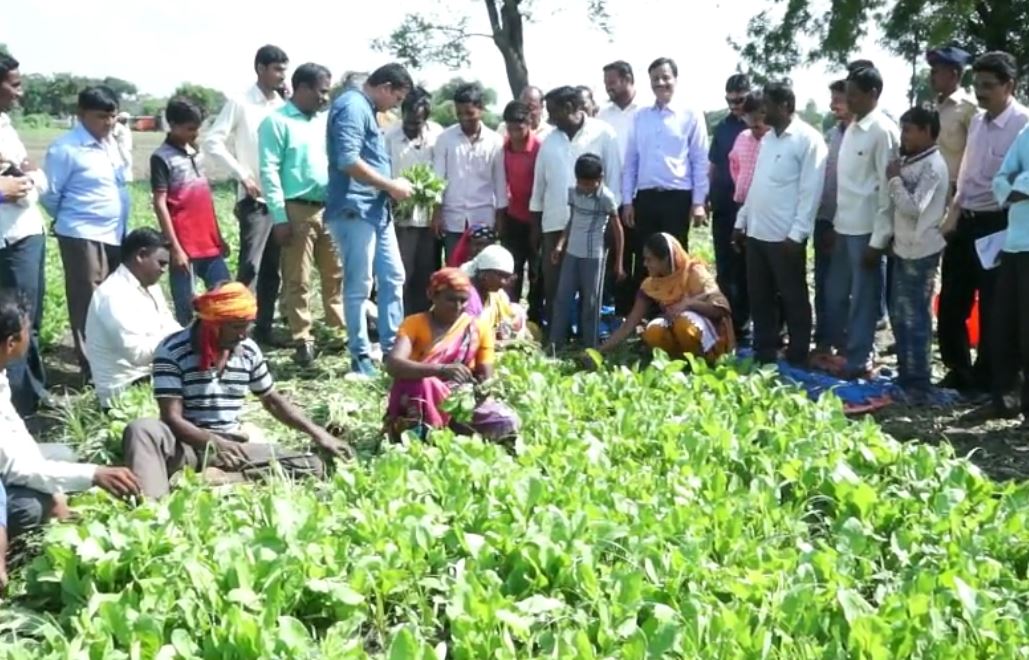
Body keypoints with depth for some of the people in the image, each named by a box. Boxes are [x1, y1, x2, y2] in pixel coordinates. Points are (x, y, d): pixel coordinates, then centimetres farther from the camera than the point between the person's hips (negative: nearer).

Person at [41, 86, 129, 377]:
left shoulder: (111, 143, 10)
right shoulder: (65, 148, -13)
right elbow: (50, 195, -8)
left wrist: (120, 221, 14)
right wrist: (70, 220, 6)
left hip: (116, 234, 8)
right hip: (83, 236, -7)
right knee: (89, 303, -2)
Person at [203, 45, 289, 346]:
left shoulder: (284, 104, 11)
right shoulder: (240, 103, -5)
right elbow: (212, 142, -9)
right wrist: (242, 174, -12)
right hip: (254, 198, -6)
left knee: (272, 268, 10)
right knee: (250, 266, -8)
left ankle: (263, 328, 19)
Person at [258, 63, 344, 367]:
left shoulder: (323, 120, 14)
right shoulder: (277, 122, -5)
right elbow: (269, 172, -10)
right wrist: (279, 217, -15)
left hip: (330, 208, 6)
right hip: (297, 210, -6)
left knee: (336, 274, 11)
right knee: (298, 280, 0)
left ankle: (340, 330, 21)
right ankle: (303, 340, 7)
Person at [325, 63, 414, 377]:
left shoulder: (366, 109, 19)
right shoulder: (353, 106, -12)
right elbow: (348, 161, -23)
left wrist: (391, 186, 10)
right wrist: (391, 185, -15)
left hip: (376, 209, 10)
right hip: (355, 210, -10)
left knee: (393, 277, 12)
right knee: (359, 286, -2)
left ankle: (392, 347, 19)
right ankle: (361, 356, 6)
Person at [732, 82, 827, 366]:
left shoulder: (808, 140, -10)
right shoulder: (768, 138, 15)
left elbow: (811, 191, -14)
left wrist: (797, 234, -18)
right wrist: (742, 220, 15)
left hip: (785, 236, -8)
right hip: (756, 232, 8)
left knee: (793, 298, 4)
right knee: (759, 297, 13)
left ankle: (798, 358, 14)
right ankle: (764, 352, 24)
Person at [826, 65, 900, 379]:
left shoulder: (883, 131, -13)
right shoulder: (852, 129, 11)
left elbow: (888, 188, -15)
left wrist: (878, 240, -16)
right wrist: (836, 224, 14)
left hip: (867, 230, -8)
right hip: (844, 227, 8)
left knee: (863, 298, 3)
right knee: (835, 294, 16)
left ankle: (858, 361, 14)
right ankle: (842, 348, 31)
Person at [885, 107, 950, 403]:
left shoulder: (933, 166, -15)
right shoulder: (911, 162, 13)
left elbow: (914, 208, -21)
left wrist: (895, 179, -13)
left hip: (920, 252, -9)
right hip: (905, 248, 9)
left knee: (916, 318, -3)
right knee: (900, 315, 14)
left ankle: (920, 385, 4)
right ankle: (906, 375, 25)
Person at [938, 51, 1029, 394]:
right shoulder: (977, 122, 11)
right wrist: (953, 214, 11)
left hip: (997, 225, -7)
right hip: (965, 222, 7)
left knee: (992, 310, 4)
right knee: (951, 304, 13)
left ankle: (985, 382, 18)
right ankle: (959, 372, 30)